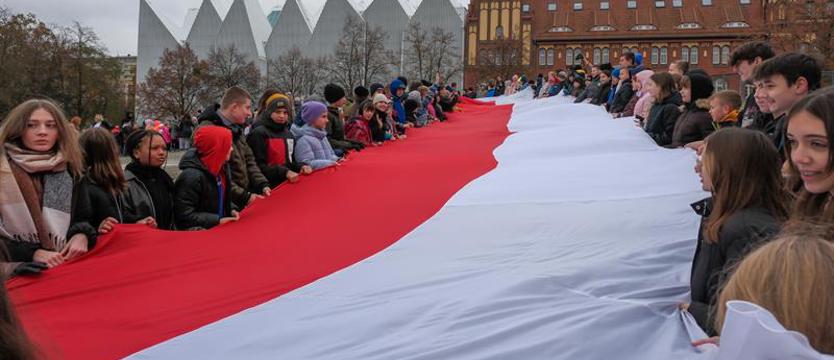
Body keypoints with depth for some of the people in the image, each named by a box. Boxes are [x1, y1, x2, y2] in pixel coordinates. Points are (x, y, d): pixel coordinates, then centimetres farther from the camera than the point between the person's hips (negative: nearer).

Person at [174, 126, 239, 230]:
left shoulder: (223, 168, 8)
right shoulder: (191, 176, -18)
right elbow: (185, 214, -19)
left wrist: (231, 209, 4)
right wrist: (217, 220, -19)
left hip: (220, 229, 8)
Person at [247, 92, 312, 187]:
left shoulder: (288, 133, 16)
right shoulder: (259, 133, -7)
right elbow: (259, 165, -13)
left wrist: (301, 167, 3)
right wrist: (284, 172, -21)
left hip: (288, 183, 7)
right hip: (270, 186, -7)